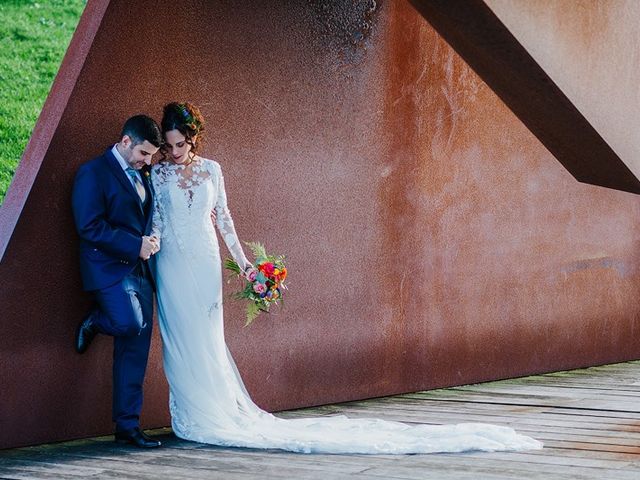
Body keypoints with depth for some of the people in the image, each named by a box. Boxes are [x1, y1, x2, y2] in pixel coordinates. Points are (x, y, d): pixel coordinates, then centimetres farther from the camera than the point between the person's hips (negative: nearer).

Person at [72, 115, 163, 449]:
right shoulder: (94, 172, -7)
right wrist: (136, 245, -17)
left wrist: (151, 240, 5)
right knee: (131, 324, -30)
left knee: (135, 350, 3)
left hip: (139, 270, 7)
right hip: (109, 268, -7)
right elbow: (89, 226, -15)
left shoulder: (141, 176, 17)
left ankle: (128, 426, 7)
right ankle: (95, 322, 3)